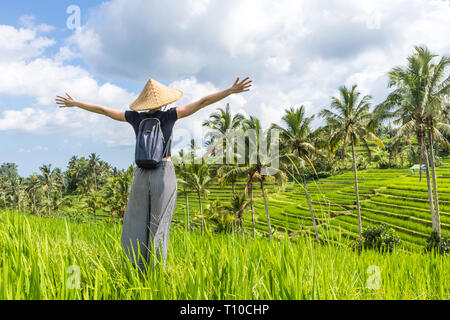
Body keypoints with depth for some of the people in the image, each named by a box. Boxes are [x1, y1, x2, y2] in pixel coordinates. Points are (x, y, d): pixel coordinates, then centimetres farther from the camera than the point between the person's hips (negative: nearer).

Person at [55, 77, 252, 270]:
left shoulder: (136, 117, 2)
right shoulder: (169, 116, -4)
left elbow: (102, 110, 10)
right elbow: (203, 102, -8)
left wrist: (75, 103, 22)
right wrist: (232, 90, -8)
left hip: (142, 176, 2)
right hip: (164, 175, -2)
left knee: (136, 227, 11)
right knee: (159, 228, 3)